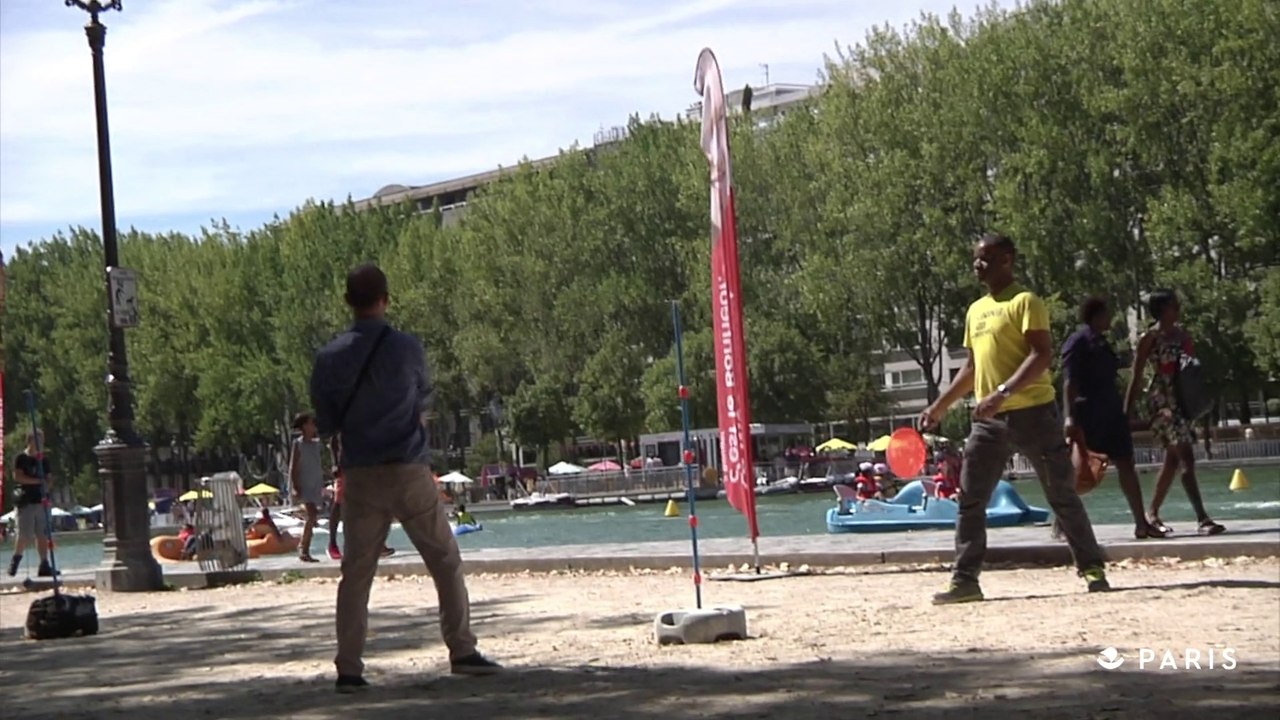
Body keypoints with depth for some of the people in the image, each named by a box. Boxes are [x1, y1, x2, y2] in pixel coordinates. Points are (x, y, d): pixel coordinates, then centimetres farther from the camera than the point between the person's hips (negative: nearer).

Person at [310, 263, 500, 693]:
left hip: (360, 477, 2)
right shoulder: (407, 348, -6)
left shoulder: (329, 358, -1)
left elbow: (325, 424, 5)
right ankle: (462, 652, 9)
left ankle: (348, 670, 2)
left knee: (356, 573, 6)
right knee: (446, 561, 9)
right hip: (408, 472, -2)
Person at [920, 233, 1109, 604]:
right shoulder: (975, 310, 17)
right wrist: (941, 405, 19)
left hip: (1032, 413, -7)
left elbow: (1042, 355, -17)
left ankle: (1092, 569, 13)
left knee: (1062, 495, 2)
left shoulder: (1025, 302, -7)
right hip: (989, 419, 7)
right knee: (970, 499, 0)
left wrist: (1003, 392, -27)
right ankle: (965, 580, 3)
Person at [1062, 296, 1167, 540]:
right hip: (1087, 416, -9)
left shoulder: (1100, 342, 17)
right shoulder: (1078, 342, -10)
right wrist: (1069, 416, -27)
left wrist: (1121, 410, 23)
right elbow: (1069, 382, -18)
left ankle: (1141, 523, 5)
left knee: (1126, 465, 5)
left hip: (1110, 414, 9)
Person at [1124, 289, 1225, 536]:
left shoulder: (1182, 333, 12)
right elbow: (1136, 377, -6)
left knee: (1173, 460, 12)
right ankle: (1203, 519, -18)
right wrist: (1127, 413, -9)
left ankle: (1153, 514, 23)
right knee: (1187, 461, -14)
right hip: (1162, 400, -8)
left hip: (1182, 400, 8)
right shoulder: (1150, 338, -7)